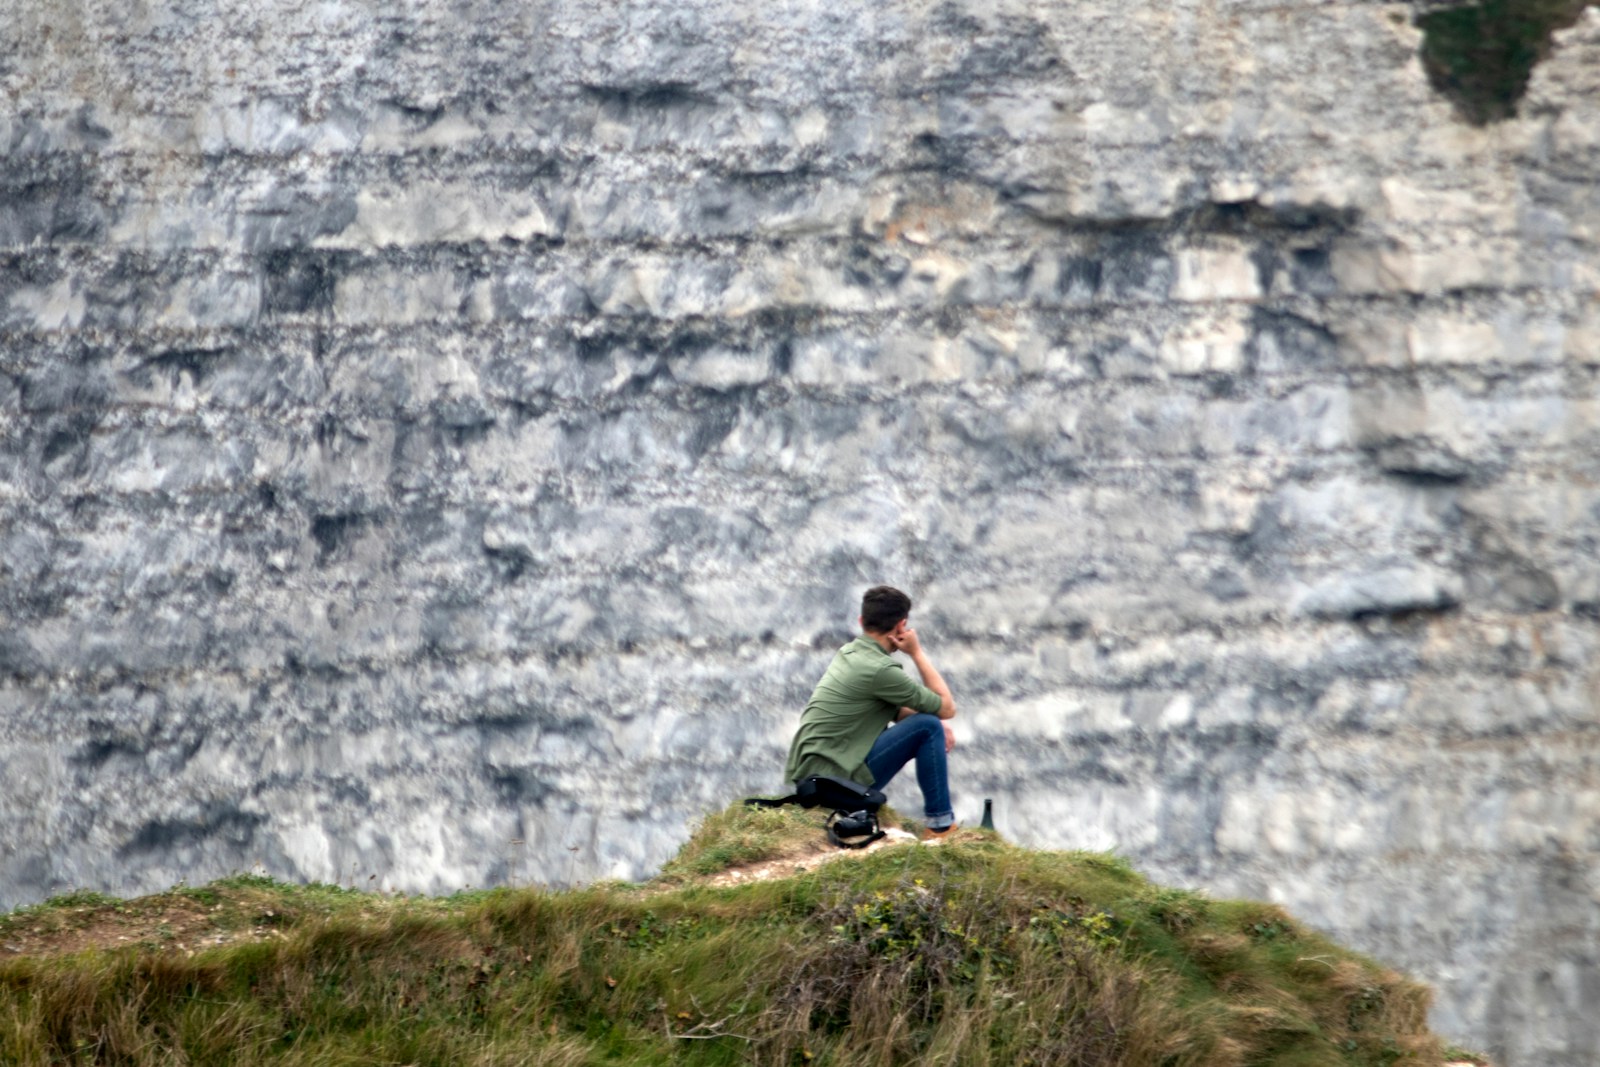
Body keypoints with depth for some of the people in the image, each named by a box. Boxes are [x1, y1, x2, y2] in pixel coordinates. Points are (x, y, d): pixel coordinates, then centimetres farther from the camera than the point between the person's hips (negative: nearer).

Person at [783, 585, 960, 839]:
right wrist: (917, 652, 0)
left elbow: (893, 710, 22)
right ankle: (941, 824, -3)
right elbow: (947, 708, -6)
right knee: (929, 727, -10)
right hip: (833, 778, -9)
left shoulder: (848, 654, 12)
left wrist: (939, 726, 6)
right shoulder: (880, 669, -16)